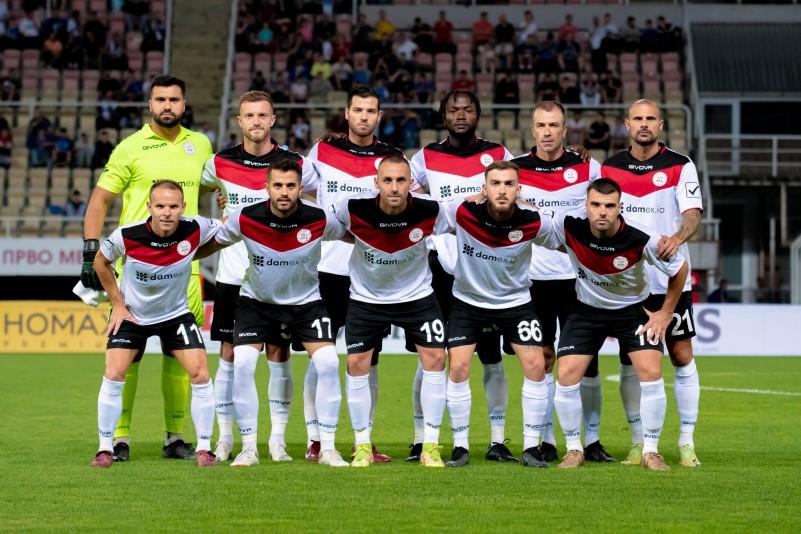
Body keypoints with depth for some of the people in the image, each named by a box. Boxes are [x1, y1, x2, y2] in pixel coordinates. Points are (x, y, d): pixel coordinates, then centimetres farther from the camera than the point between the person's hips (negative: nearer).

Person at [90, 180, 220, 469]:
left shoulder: (195, 230, -23)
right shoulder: (126, 236, -25)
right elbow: (101, 261, -4)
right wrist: (118, 302, -4)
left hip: (176, 314, 1)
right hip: (132, 315, -1)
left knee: (201, 376, -10)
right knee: (113, 376, -13)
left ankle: (204, 449, 4)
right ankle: (105, 449, 2)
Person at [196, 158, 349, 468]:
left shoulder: (320, 221, -21)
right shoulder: (245, 219, -21)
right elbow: (211, 245, -2)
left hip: (306, 300, 0)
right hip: (256, 300, 0)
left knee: (327, 362, -18)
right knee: (242, 364, -17)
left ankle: (327, 448, -6)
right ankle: (249, 448, -4)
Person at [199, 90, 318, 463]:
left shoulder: (294, 164, -3)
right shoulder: (220, 163, 1)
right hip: (233, 275, 1)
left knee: (278, 354, 0)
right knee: (229, 355, 1)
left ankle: (278, 439, 8)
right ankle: (225, 438, 9)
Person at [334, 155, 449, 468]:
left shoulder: (430, 211, -22)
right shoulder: (354, 209, -24)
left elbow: (441, 235, 2)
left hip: (416, 296, 0)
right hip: (366, 298, 0)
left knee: (435, 359, -8)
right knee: (356, 364, -5)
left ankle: (430, 446, 2)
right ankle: (363, 445, 10)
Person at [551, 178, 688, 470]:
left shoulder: (641, 239, -28)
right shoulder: (568, 226, -25)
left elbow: (680, 268, -10)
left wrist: (666, 313, -6)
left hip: (634, 309, -2)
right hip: (587, 309, 2)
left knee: (651, 372, -18)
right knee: (566, 374, -11)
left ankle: (650, 451, -3)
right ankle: (574, 449, 7)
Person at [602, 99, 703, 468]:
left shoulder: (681, 167, 0)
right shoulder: (609, 169, 8)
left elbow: (692, 213, -12)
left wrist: (677, 238, -33)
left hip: (671, 280, -2)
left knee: (682, 357, -3)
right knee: (629, 362, 2)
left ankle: (686, 444, 5)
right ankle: (639, 443, 11)